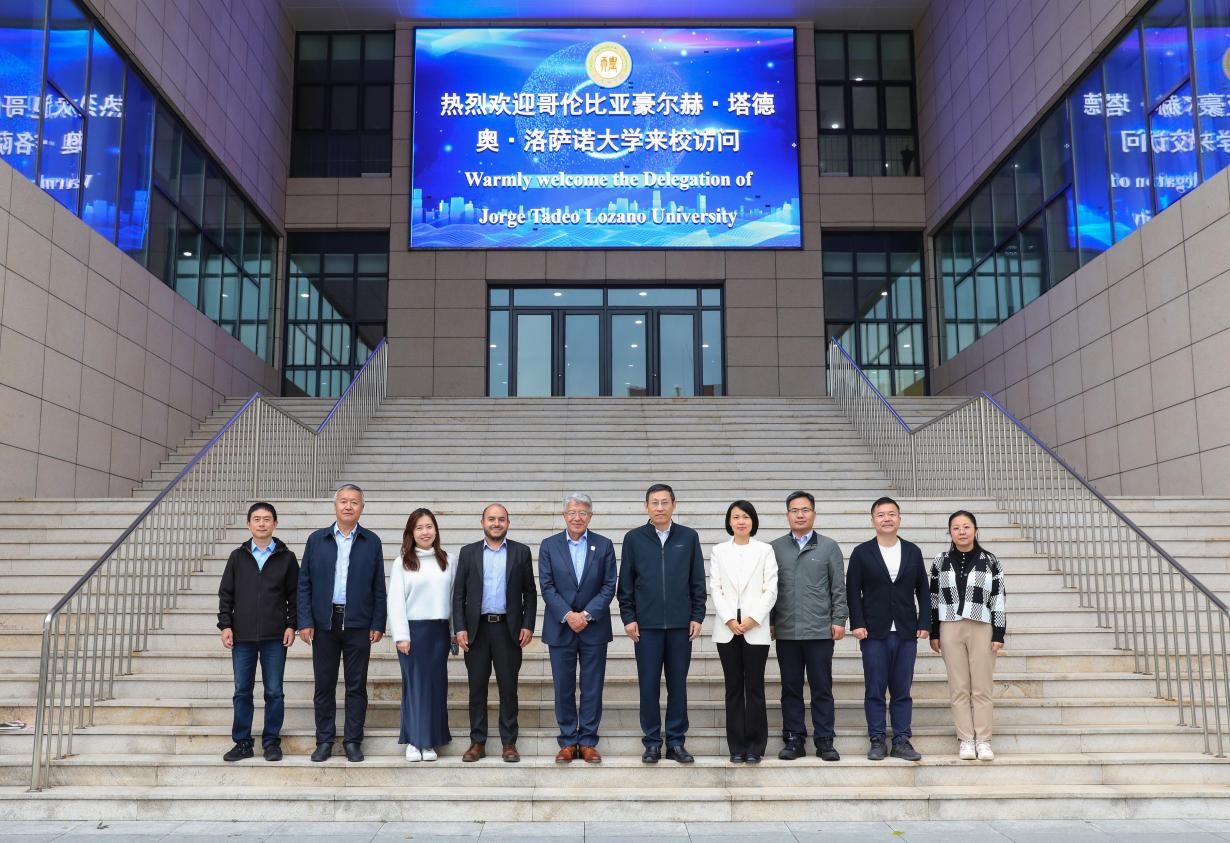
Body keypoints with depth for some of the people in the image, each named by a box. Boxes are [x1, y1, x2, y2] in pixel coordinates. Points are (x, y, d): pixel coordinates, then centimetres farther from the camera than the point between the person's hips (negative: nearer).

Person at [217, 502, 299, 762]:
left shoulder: (286, 557, 2)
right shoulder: (238, 556, 6)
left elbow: (294, 595, 4)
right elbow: (225, 593, 8)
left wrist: (291, 625, -3)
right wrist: (225, 625, 0)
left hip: (275, 638, -1)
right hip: (242, 637, 1)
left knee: (274, 692, 4)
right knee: (242, 691, 7)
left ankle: (271, 742, 15)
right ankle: (242, 743, 17)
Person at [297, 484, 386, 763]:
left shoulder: (371, 542, 4)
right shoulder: (317, 540, 5)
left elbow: (378, 587, 4)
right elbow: (304, 583, 4)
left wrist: (378, 624, -1)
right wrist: (305, 621, -4)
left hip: (358, 624, -1)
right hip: (324, 623, 1)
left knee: (356, 686, 5)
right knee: (324, 685, 7)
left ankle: (353, 741, 14)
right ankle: (324, 741, 18)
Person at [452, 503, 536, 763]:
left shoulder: (521, 552, 5)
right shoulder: (468, 552, 6)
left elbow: (529, 593, 5)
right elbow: (458, 594, 4)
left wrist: (528, 625, -4)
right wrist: (460, 628, -4)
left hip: (509, 629, -1)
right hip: (476, 629, 1)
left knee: (508, 689, 4)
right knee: (477, 688, 6)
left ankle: (509, 743, 13)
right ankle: (477, 742, 15)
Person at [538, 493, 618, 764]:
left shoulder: (604, 545, 3)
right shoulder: (549, 545, 3)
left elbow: (609, 586, -2)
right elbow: (547, 586, -3)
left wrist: (587, 614, -12)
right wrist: (567, 615, -14)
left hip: (594, 627, 0)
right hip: (560, 627, 0)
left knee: (592, 687, 4)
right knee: (564, 688, 5)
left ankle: (588, 742, 14)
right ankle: (568, 741, 16)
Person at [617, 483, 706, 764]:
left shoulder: (689, 537, 5)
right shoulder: (634, 538, 3)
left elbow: (698, 581, 6)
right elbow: (625, 583, 4)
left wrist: (697, 616, 1)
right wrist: (628, 617, -1)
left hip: (681, 624, 1)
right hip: (646, 624, 0)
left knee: (678, 685, 6)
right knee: (648, 686, 3)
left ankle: (676, 743, 16)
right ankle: (652, 743, 13)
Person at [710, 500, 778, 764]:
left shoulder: (765, 551, 5)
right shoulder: (719, 551, 9)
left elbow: (770, 590, -1)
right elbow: (715, 589, 3)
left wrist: (753, 619, -12)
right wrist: (730, 620, -9)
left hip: (756, 628, -1)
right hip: (727, 629, 2)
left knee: (755, 687, 1)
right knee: (733, 688, 5)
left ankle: (755, 746, 8)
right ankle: (737, 747, 11)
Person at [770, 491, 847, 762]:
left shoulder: (829, 547, 4)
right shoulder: (775, 548, 6)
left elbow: (839, 588, 4)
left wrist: (838, 620, -2)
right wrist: (769, 622, 5)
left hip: (820, 631, -1)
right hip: (786, 632, 1)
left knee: (822, 688, 3)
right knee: (791, 689, 7)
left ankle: (825, 740, 12)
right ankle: (794, 740, 15)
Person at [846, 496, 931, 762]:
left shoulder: (913, 551, 9)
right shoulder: (862, 553, 2)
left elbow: (922, 590, 9)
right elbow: (853, 591, 0)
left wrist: (924, 623, 1)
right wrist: (857, 624, -8)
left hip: (906, 632, 2)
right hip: (874, 632, -2)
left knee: (902, 690, 6)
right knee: (874, 690, 2)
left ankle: (901, 741, 13)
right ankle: (877, 741, 10)